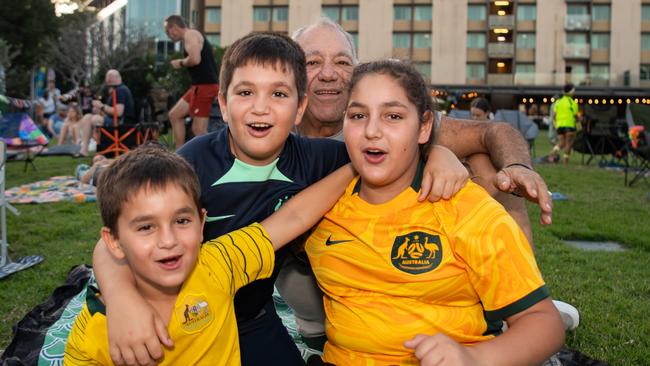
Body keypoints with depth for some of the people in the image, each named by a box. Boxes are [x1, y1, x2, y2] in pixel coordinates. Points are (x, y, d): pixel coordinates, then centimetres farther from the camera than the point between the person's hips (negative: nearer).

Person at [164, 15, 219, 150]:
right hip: (200, 85, 11)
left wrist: (180, 63, -8)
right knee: (175, 115, 16)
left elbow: (195, 59, -24)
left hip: (205, 85, -11)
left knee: (198, 129, -10)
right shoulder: (192, 36, 23)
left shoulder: (190, 35, -8)